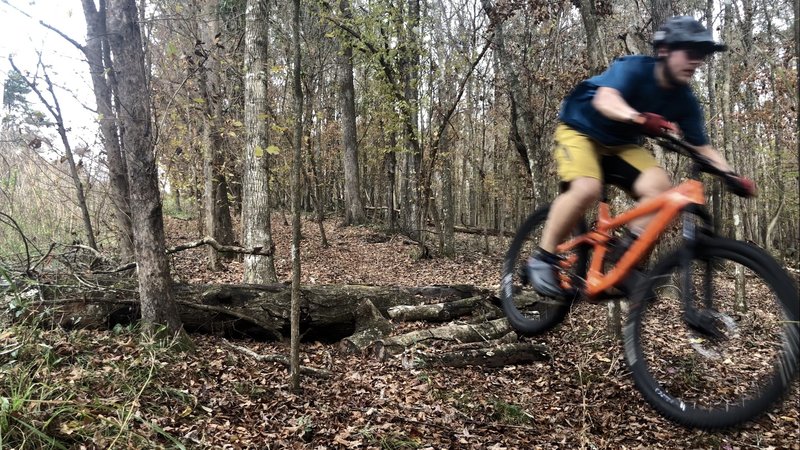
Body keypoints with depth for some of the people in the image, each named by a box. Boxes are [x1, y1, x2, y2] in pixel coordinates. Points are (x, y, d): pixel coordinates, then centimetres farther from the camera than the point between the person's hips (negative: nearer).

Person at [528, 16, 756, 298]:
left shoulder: (685, 100, -7)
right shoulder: (633, 69, -24)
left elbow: (702, 148, -5)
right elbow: (605, 99, -44)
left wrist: (730, 175, -23)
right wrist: (638, 118, -64)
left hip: (621, 145, 5)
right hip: (581, 130, -5)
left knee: (659, 186, -21)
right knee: (587, 189, -33)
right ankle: (542, 258, -17)